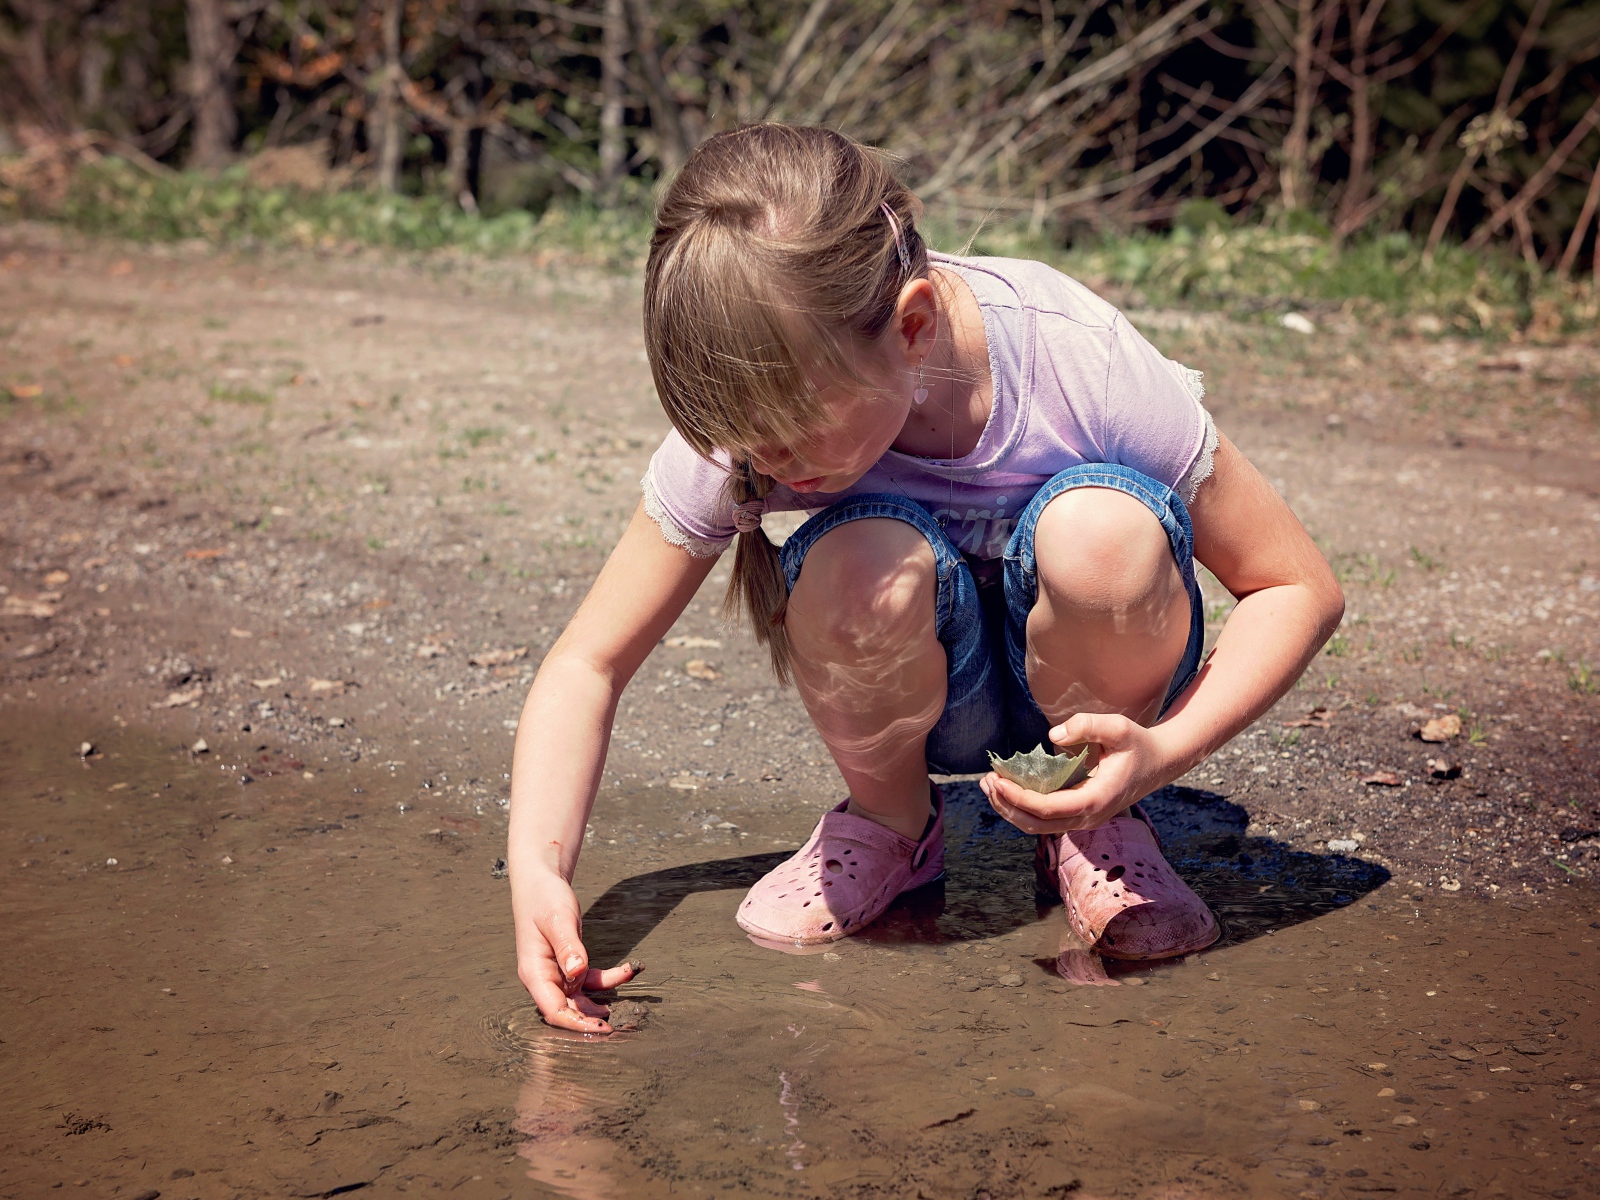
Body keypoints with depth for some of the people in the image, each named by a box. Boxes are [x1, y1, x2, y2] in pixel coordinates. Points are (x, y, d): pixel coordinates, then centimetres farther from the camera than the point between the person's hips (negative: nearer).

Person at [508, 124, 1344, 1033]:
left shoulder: (1078, 361, -29)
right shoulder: (742, 422, -24)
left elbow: (1303, 589, -18)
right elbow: (588, 664, -15)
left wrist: (1165, 750, -35)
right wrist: (539, 869, -32)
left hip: (1088, 684, 0)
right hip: (924, 695, 1)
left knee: (1104, 526, -35)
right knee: (863, 568, -35)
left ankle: (1099, 821, -5)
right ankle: (889, 825, -1)